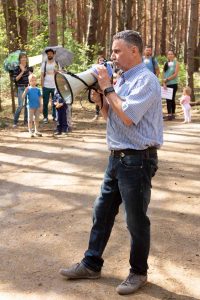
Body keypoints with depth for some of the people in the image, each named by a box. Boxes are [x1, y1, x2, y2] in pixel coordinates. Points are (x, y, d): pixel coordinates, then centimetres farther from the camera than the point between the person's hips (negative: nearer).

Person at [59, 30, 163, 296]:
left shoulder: (146, 80, -15)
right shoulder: (122, 80, 13)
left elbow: (128, 117, -23)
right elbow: (109, 115, 19)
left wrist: (108, 88, -14)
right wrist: (100, 98, 1)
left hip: (138, 160, -9)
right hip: (117, 157, 9)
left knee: (136, 220, 5)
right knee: (102, 212, 15)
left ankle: (139, 272, 23)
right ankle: (91, 265, 28)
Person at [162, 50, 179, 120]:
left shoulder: (176, 63, 1)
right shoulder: (166, 64, 12)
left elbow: (175, 74, -9)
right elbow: (163, 74, 6)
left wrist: (167, 79, -11)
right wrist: (164, 83, -6)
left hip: (173, 84, -3)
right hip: (166, 84, 3)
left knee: (172, 99, -2)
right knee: (168, 99, 0)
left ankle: (173, 114, 4)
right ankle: (169, 114, 1)